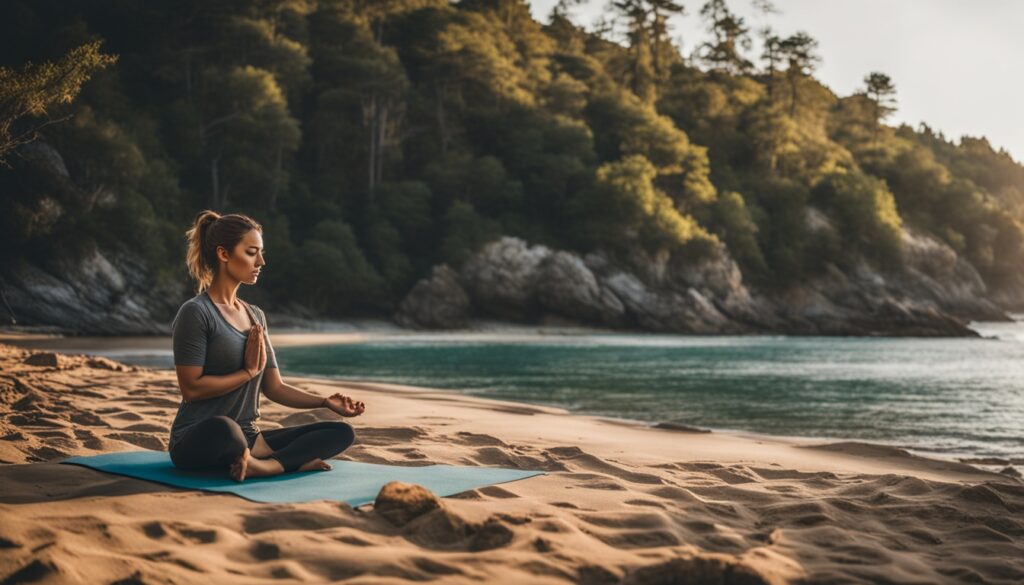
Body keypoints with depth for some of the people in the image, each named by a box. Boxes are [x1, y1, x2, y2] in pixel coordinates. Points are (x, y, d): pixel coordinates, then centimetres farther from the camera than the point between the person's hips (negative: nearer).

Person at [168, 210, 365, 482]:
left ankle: (266, 465, -29)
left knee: (341, 432, -8)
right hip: (198, 442, -8)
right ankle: (292, 461, -21)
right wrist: (249, 371, -11)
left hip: (248, 438, 8)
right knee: (222, 429, -44)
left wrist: (326, 402, 1)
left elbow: (275, 387, 14)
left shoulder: (256, 316, 15)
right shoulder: (195, 313, -9)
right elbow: (191, 388, -16)